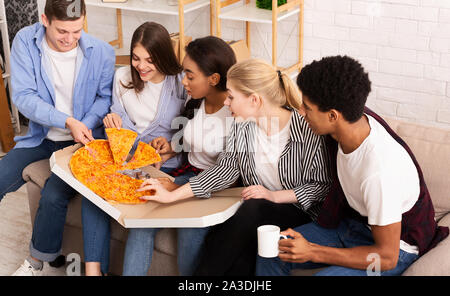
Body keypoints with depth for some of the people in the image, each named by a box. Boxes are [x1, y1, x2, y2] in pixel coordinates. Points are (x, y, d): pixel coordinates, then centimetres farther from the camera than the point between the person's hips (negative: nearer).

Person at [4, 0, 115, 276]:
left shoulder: (101, 52, -11)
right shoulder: (25, 42, -9)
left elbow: (105, 96, 2)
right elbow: (23, 95, -13)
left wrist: (87, 124, -18)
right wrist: (67, 121, -25)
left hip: (81, 140, -3)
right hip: (41, 136, 3)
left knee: (54, 195, -24)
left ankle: (37, 261, 2)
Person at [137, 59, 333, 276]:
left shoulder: (307, 129, -17)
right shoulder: (242, 126, 0)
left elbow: (322, 185, -10)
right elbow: (226, 168, 4)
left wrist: (275, 195, -20)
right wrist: (172, 195, -1)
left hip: (300, 210, -4)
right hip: (253, 211, 4)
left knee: (254, 209, -33)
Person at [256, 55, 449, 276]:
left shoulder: (379, 171, -36)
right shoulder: (355, 119, -14)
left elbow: (387, 256, -27)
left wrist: (312, 252, -29)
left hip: (395, 246, -7)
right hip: (353, 221, 8)